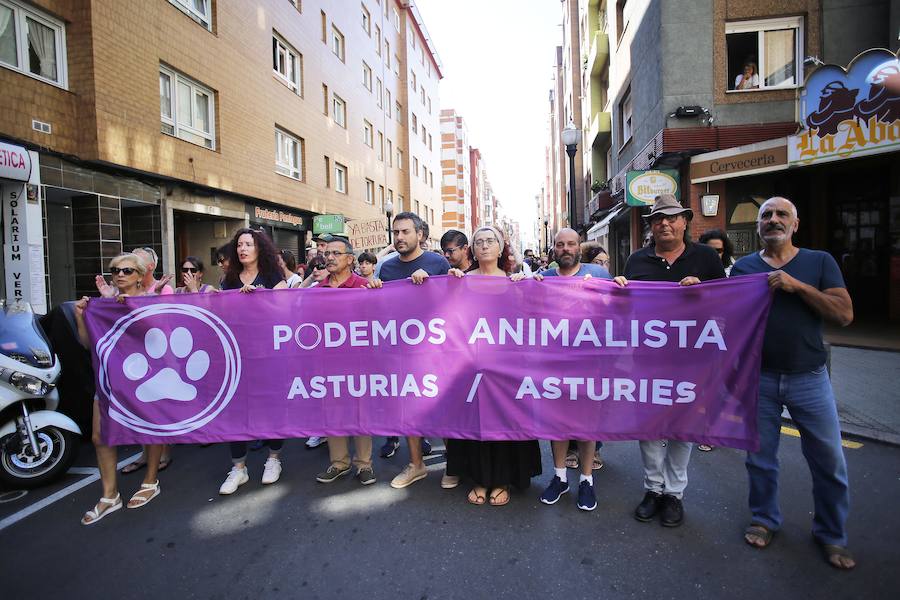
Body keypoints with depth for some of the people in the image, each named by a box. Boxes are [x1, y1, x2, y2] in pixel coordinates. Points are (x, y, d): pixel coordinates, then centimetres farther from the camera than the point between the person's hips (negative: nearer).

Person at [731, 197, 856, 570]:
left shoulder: (820, 262, 3)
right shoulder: (743, 267, 4)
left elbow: (845, 315, -8)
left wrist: (796, 285, -16)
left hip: (809, 378, 0)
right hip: (758, 378, 1)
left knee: (829, 462, 7)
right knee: (760, 458, 11)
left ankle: (831, 535, 28)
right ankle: (764, 520, 31)